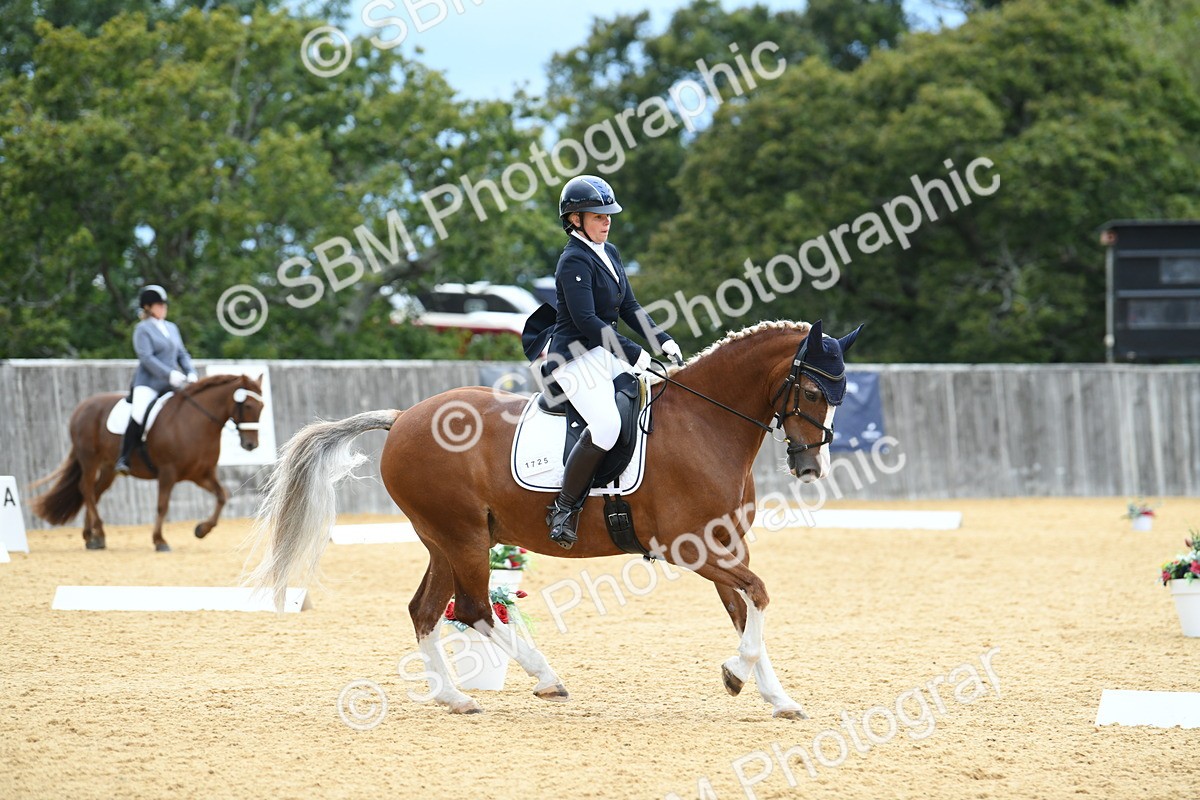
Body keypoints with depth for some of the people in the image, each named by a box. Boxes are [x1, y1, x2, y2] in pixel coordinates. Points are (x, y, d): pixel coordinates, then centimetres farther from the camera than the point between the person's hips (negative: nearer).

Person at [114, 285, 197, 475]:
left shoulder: (172, 328, 17)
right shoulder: (143, 329, -2)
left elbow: (182, 354, 17)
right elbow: (146, 357, -13)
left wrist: (191, 373, -3)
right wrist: (170, 374, -22)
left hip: (171, 386, 7)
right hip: (148, 384, -7)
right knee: (139, 415, -28)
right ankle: (123, 459, -22)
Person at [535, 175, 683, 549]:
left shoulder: (609, 253, 13)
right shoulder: (574, 261, -15)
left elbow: (629, 307, 17)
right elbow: (586, 321, -23)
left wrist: (663, 340, 4)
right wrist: (634, 354, -24)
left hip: (608, 354, 10)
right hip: (576, 357, -10)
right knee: (607, 426, -28)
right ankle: (565, 508, -15)